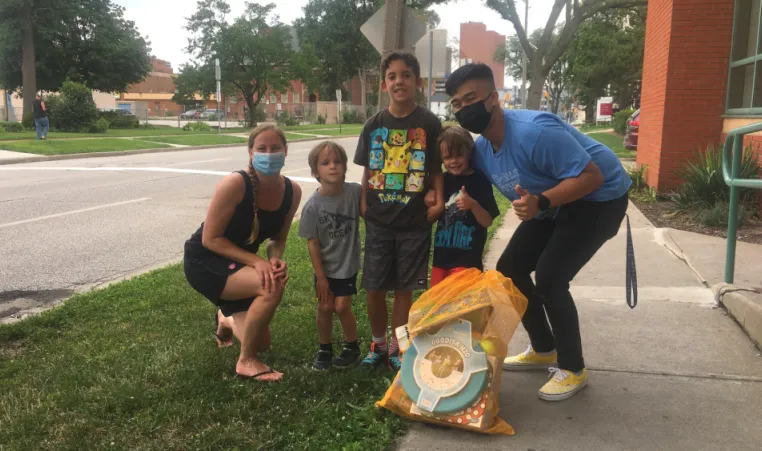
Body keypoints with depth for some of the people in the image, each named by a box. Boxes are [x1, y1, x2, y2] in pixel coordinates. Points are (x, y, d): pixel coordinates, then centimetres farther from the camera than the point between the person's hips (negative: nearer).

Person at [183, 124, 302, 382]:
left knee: (261, 344, 8)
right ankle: (246, 362, -12)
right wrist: (257, 261, -30)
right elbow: (210, 239, -23)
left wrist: (276, 259, -21)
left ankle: (227, 320, 43)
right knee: (273, 285, -32)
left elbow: (278, 238, 2)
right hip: (204, 262, -6)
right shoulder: (235, 184, -28)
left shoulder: (292, 192, -10)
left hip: (239, 264, 6)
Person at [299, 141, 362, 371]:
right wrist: (320, 276, -9)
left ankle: (352, 347, 25)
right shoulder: (313, 205, -16)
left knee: (341, 307, 0)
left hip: (347, 265, 0)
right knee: (325, 307, 7)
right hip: (324, 267, 1)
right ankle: (324, 349, 29)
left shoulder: (355, 192, -15)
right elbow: (313, 243, -11)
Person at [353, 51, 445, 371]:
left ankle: (396, 347, 25)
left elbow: (437, 169, 0)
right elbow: (368, 171, 9)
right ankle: (377, 344, 29)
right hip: (378, 221, 2)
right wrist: (363, 204, 2)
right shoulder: (374, 125, 3)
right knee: (374, 288, 8)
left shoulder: (429, 123, -4)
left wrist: (438, 202, -10)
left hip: (415, 222, -2)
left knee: (404, 288, 8)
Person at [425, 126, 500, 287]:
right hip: (442, 256, 6)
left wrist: (473, 205, -27)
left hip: (467, 259, -6)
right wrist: (429, 201, -5)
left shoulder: (479, 181, -9)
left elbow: (488, 222, -10)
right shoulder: (444, 180, 5)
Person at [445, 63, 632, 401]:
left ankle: (573, 369, 4)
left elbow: (591, 175, -32)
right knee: (510, 269, 6)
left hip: (599, 198, -9)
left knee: (549, 278, -18)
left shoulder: (533, 131, -32)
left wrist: (541, 203, -44)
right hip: (554, 201, 9)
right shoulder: (481, 149, -4)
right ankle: (543, 349, 26)